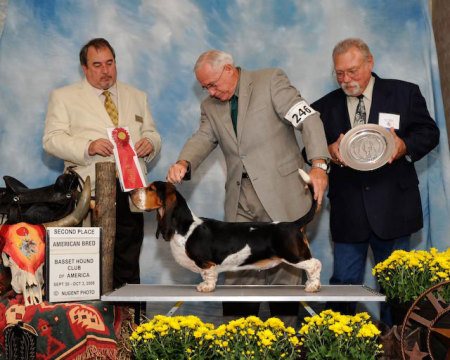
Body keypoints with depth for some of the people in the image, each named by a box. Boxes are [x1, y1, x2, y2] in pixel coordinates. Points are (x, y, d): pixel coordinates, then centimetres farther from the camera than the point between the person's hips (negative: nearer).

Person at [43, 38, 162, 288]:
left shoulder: (137, 97, 22)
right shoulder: (64, 97, 10)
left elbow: (152, 135, 21)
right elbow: (52, 140, 0)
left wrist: (150, 143, -4)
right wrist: (88, 147, -17)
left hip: (129, 194, 3)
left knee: (128, 270, 2)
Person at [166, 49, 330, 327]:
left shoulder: (272, 81, 0)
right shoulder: (211, 107, 17)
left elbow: (309, 119, -10)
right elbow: (203, 139, 6)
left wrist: (318, 164, -25)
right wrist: (184, 163, -17)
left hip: (280, 197, -4)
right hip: (241, 204, 4)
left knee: (284, 272, 0)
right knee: (237, 275, 0)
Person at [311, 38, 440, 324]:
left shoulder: (405, 94, 3)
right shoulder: (325, 107, 8)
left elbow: (429, 132, 5)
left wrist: (405, 146, -16)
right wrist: (329, 152, -15)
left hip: (393, 208, -1)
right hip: (347, 212, 1)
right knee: (344, 283, 5)